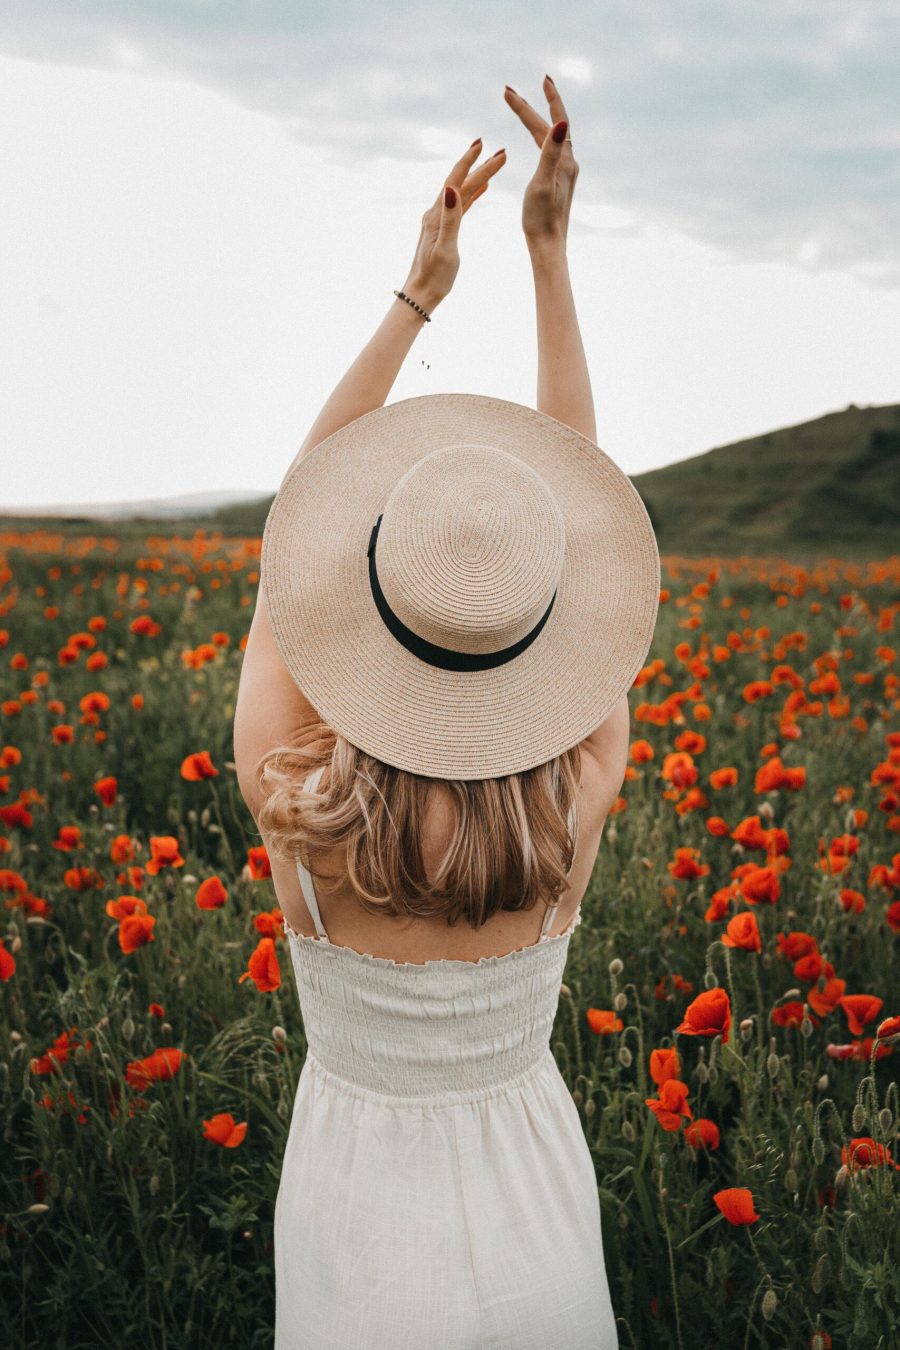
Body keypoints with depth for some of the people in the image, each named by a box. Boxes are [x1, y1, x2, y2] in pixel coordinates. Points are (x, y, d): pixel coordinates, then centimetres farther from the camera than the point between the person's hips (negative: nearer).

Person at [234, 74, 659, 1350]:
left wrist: (418, 291, -12)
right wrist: (550, 248, -10)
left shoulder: (292, 800, -29)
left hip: (359, 1245, 0)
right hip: (533, 1239, 1)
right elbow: (575, 484, -15)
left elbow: (292, 526, -14)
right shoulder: (581, 793, -26)